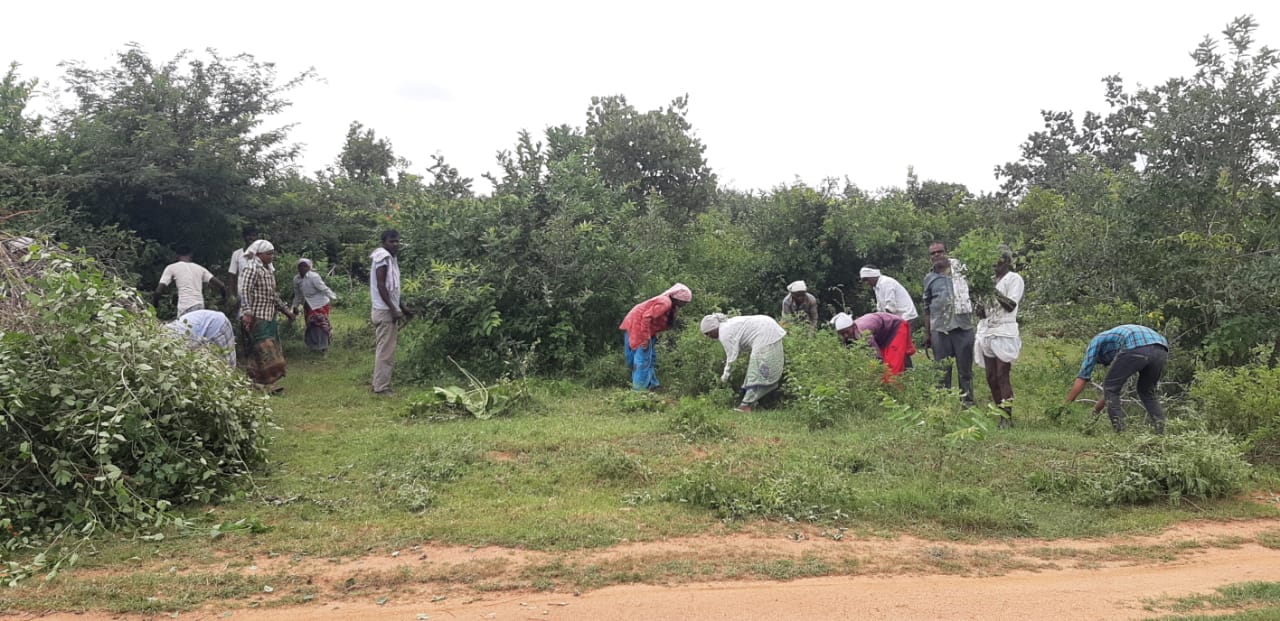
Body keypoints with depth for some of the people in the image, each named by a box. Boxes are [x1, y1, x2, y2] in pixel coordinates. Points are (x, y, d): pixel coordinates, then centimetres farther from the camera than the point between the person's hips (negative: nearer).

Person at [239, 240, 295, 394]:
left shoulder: (267, 269, 16)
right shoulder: (252, 268, -12)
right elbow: (245, 292, -22)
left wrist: (286, 310, 26)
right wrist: (247, 313, -32)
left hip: (268, 317, 9)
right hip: (256, 318, -9)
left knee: (270, 350, 9)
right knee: (263, 350, -9)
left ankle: (257, 381, 16)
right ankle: (265, 384, -5)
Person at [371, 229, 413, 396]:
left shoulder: (391, 258, 17)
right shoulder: (383, 257, -12)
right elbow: (381, 286, -19)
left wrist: (402, 308, 21)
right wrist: (393, 309, -22)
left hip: (389, 310, 10)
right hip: (385, 311, -10)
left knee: (385, 350, 13)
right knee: (386, 351, -8)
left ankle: (380, 383, 19)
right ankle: (381, 387, -4)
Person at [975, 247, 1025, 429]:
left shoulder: (1014, 279, 0)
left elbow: (1011, 305, -12)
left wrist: (995, 292, -22)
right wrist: (981, 310, -3)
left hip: (1004, 334, -6)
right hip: (987, 333, 6)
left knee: (1002, 376, -12)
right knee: (991, 378, 4)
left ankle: (1007, 417, -11)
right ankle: (1000, 414, 11)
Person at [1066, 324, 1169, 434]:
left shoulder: (1096, 341, 28)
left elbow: (1082, 378, 23)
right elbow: (1118, 382, 46)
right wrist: (1097, 408, 51)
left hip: (1136, 349, -6)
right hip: (1161, 351, 7)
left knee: (1110, 388, 13)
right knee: (1146, 392, 28)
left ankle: (1120, 432, 6)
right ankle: (1160, 430, 14)